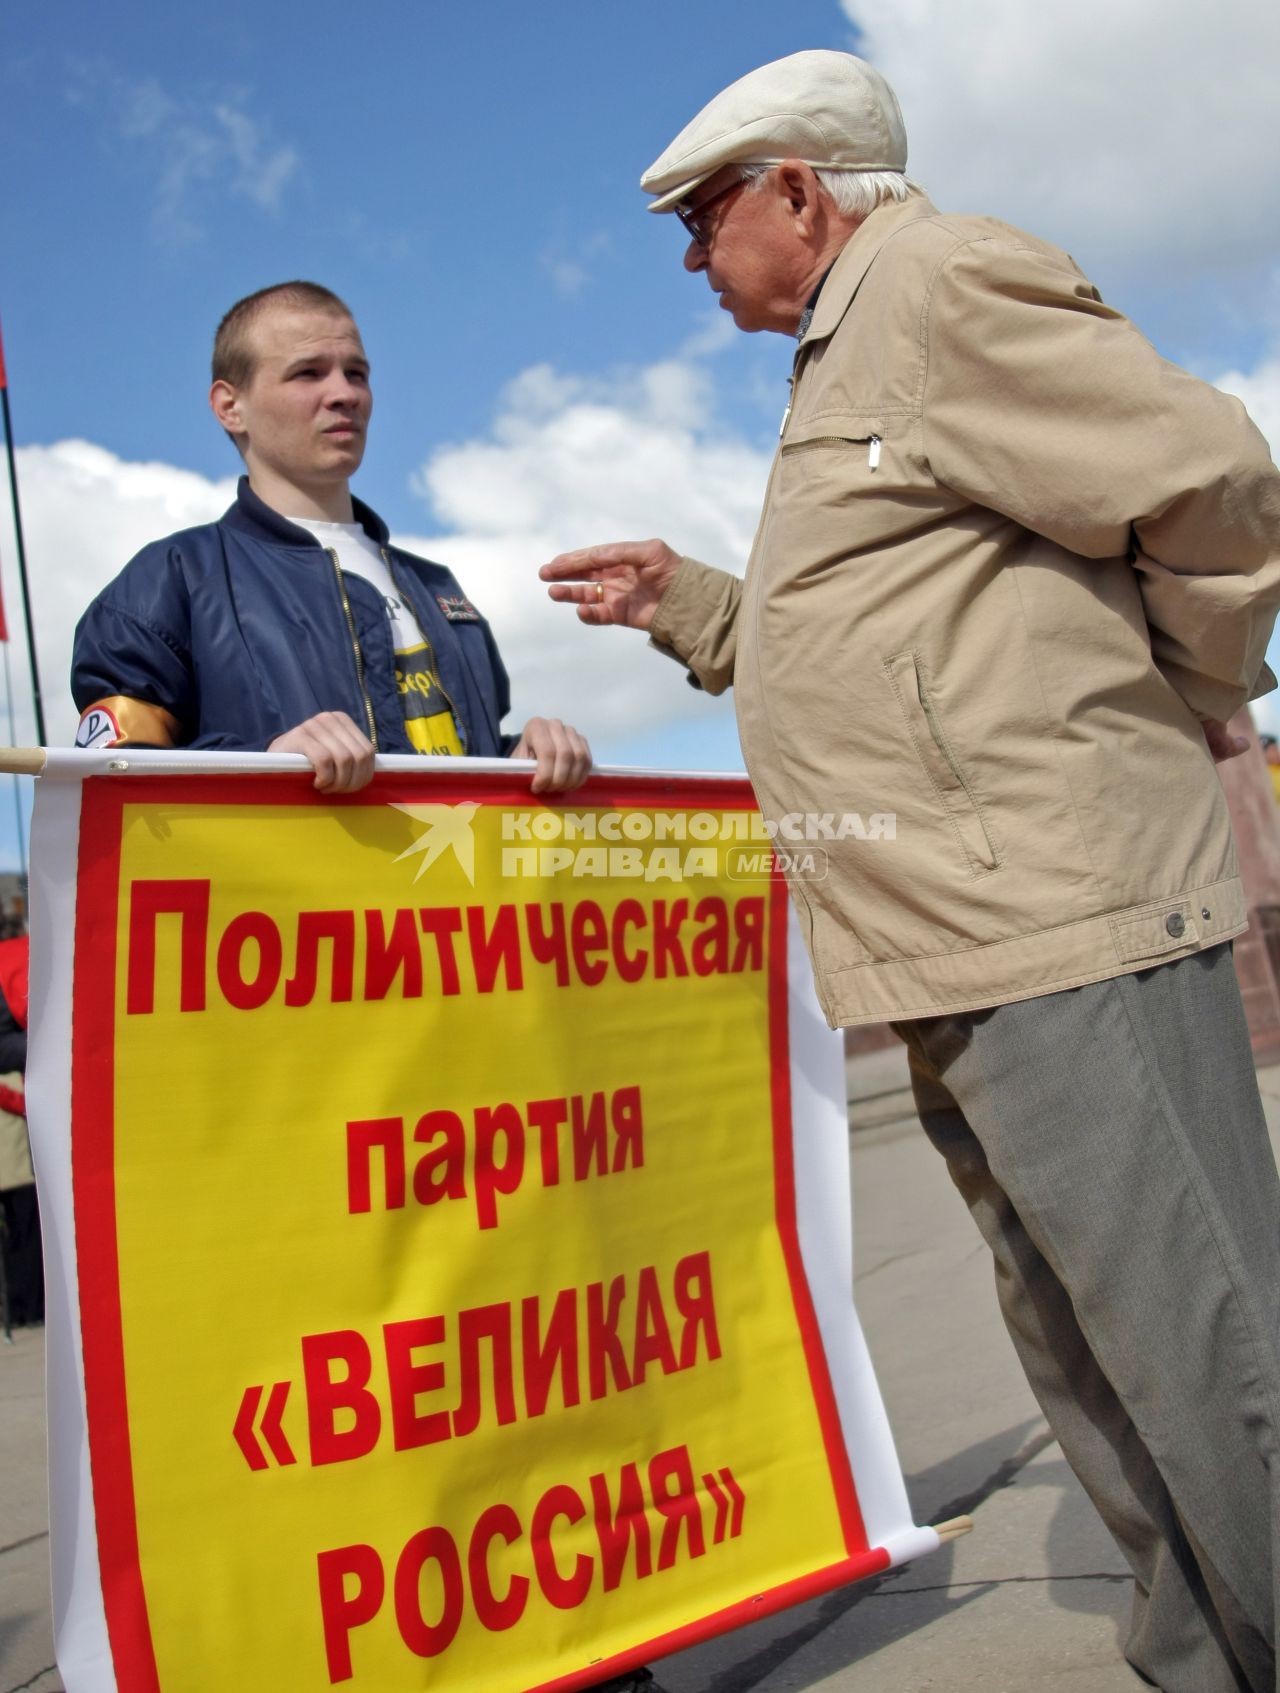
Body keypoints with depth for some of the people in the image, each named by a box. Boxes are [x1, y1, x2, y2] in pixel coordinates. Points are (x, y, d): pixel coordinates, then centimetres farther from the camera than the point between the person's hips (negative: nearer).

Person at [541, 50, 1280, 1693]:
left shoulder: (943, 286, -6)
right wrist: (683, 600, 23)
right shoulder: (847, 358, 26)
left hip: (1058, 922, -11)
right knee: (1093, 1362, 15)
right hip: (970, 947, 11)